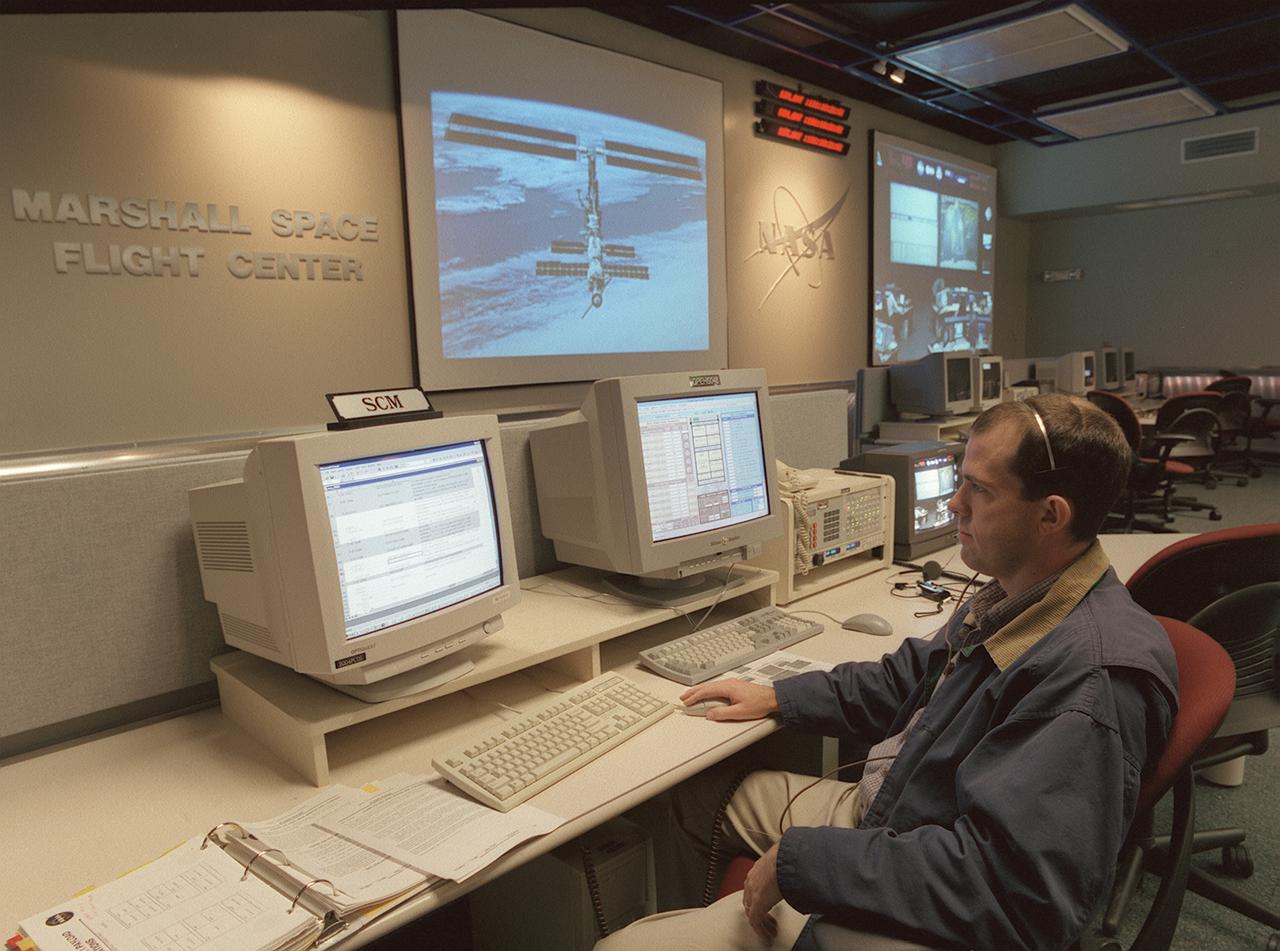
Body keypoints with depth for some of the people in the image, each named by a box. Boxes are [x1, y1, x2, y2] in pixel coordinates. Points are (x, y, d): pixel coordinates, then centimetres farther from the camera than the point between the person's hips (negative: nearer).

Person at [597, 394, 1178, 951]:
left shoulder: (1095, 679, -31)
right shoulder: (1018, 597, 1)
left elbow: (1002, 879, -35)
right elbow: (911, 677, 16)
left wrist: (799, 861, -28)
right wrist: (777, 698, 12)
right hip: (880, 815, 9)